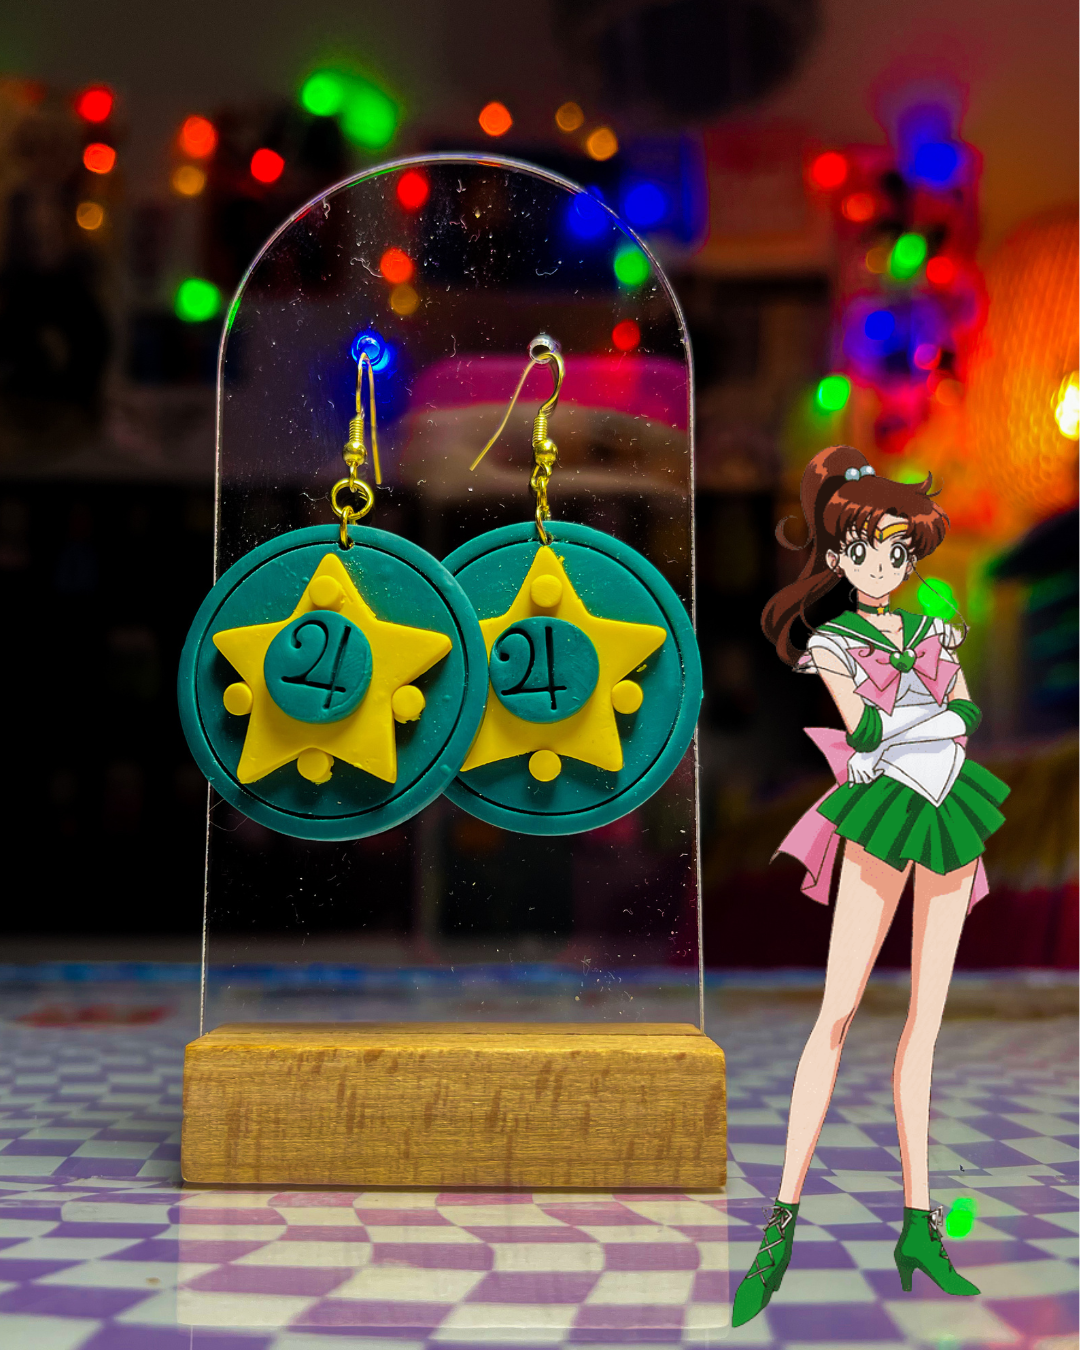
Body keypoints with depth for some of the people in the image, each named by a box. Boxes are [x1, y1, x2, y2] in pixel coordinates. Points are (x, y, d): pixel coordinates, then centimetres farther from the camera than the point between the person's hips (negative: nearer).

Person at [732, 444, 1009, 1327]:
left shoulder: (936, 631, 17)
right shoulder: (831, 642, 6)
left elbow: (971, 713, 4)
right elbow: (864, 732, -6)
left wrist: (898, 725, -5)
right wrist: (939, 715, 1)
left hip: (948, 818, 4)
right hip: (880, 821, -4)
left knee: (926, 1021, 2)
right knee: (837, 1012, -11)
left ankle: (920, 1229, 4)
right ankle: (783, 1227, -9)